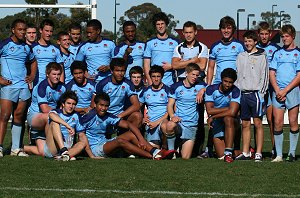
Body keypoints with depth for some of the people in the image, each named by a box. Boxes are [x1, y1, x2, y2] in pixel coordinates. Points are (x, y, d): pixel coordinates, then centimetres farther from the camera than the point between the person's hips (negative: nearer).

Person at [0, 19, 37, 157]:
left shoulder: (26, 47, 14)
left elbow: (33, 61, 32)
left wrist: (32, 76, 16)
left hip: (23, 86, 6)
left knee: (19, 117, 7)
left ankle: (16, 148, 11)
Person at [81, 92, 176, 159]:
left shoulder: (108, 117, 6)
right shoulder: (87, 118, -11)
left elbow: (128, 124, -2)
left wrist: (141, 139, -17)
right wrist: (91, 156, -23)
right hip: (94, 149, -7)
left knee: (131, 134, -9)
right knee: (120, 141, -30)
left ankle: (156, 152, -28)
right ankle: (153, 157, -36)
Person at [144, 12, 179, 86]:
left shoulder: (174, 43, 10)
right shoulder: (150, 43, 10)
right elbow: (146, 64, 6)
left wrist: (171, 66, -9)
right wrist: (150, 81, -5)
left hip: (170, 83, 0)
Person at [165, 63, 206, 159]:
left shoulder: (200, 86, 6)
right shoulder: (176, 86, 3)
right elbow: (170, 105, 2)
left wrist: (202, 90, -16)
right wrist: (172, 116, -18)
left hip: (191, 125, 1)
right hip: (178, 121, -1)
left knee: (185, 157, -7)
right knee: (170, 125, -41)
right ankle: (171, 150, -17)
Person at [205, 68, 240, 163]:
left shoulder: (235, 91, -12)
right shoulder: (211, 89, -6)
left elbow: (232, 112, -24)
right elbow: (209, 110, -13)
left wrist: (213, 117, -15)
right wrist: (228, 109, -15)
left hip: (231, 121, -2)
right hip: (216, 123, 2)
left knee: (228, 119, -40)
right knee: (221, 157, -8)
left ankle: (228, 153, -38)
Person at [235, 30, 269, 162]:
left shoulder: (262, 56, 1)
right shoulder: (241, 56, 15)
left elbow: (264, 76, -2)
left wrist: (261, 92, -10)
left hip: (256, 93, -5)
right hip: (242, 93, 5)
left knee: (258, 123, -6)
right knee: (245, 124, 7)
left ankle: (258, 153, -5)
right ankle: (245, 153, 10)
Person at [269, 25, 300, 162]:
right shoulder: (277, 53, 14)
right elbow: (272, 73, 10)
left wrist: (285, 90, -11)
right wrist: (277, 90, -5)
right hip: (278, 91, 3)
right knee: (277, 123, -4)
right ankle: (279, 155, -1)